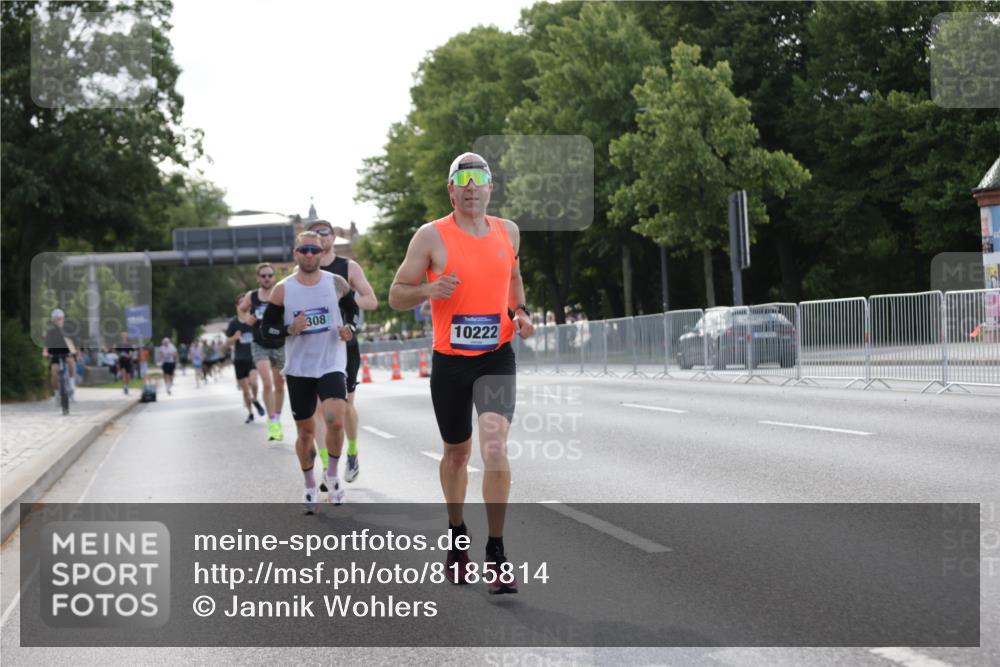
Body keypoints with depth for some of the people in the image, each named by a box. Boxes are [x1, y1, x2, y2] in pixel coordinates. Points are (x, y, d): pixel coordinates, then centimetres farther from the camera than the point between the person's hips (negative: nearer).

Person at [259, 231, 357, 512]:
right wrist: (290, 330, -18)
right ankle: (310, 486, 29)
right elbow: (266, 330, 1)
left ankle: (332, 475, 4)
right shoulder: (282, 290, -2)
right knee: (305, 430, 9)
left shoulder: (336, 283, -1)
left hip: (331, 365, -1)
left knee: (335, 422, -21)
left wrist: (350, 330, -8)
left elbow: (357, 312, 13)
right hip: (298, 370, 1)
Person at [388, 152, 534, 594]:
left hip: (496, 358, 1)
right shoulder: (431, 237, -6)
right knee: (456, 452, 14)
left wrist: (520, 311, 7)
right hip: (449, 361, -1)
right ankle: (457, 537, 38)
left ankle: (496, 555, -11)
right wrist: (429, 290, -23)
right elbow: (396, 296, -2)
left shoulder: (508, 232, 6)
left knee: (495, 446, -17)